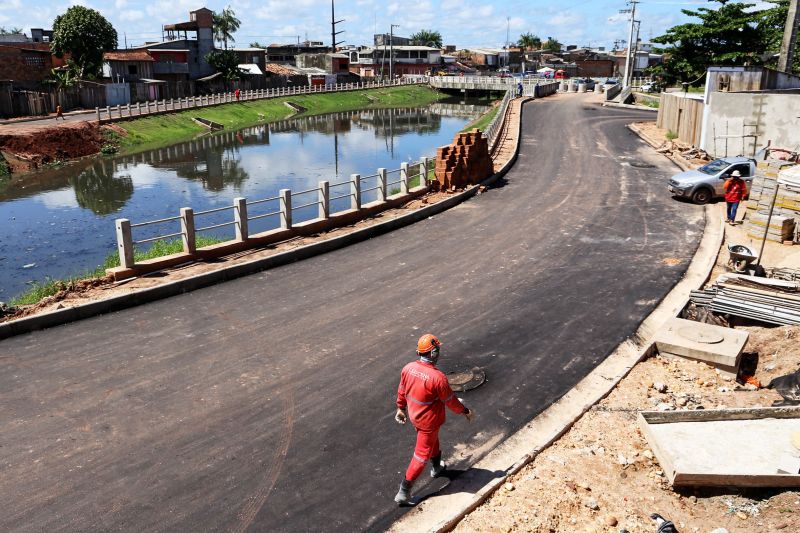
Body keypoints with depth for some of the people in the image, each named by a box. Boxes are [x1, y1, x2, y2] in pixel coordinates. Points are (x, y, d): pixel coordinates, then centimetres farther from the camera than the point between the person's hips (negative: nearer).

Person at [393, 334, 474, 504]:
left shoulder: (408, 368, -14)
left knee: (432, 440, 32)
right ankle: (404, 491, 14)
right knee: (422, 454, 9)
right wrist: (466, 411, -1)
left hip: (414, 415, 7)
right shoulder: (438, 377, -32)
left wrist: (401, 409, 17)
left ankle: (436, 467, 56)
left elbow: (401, 391, 1)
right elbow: (450, 400, -19)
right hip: (429, 421, -7)